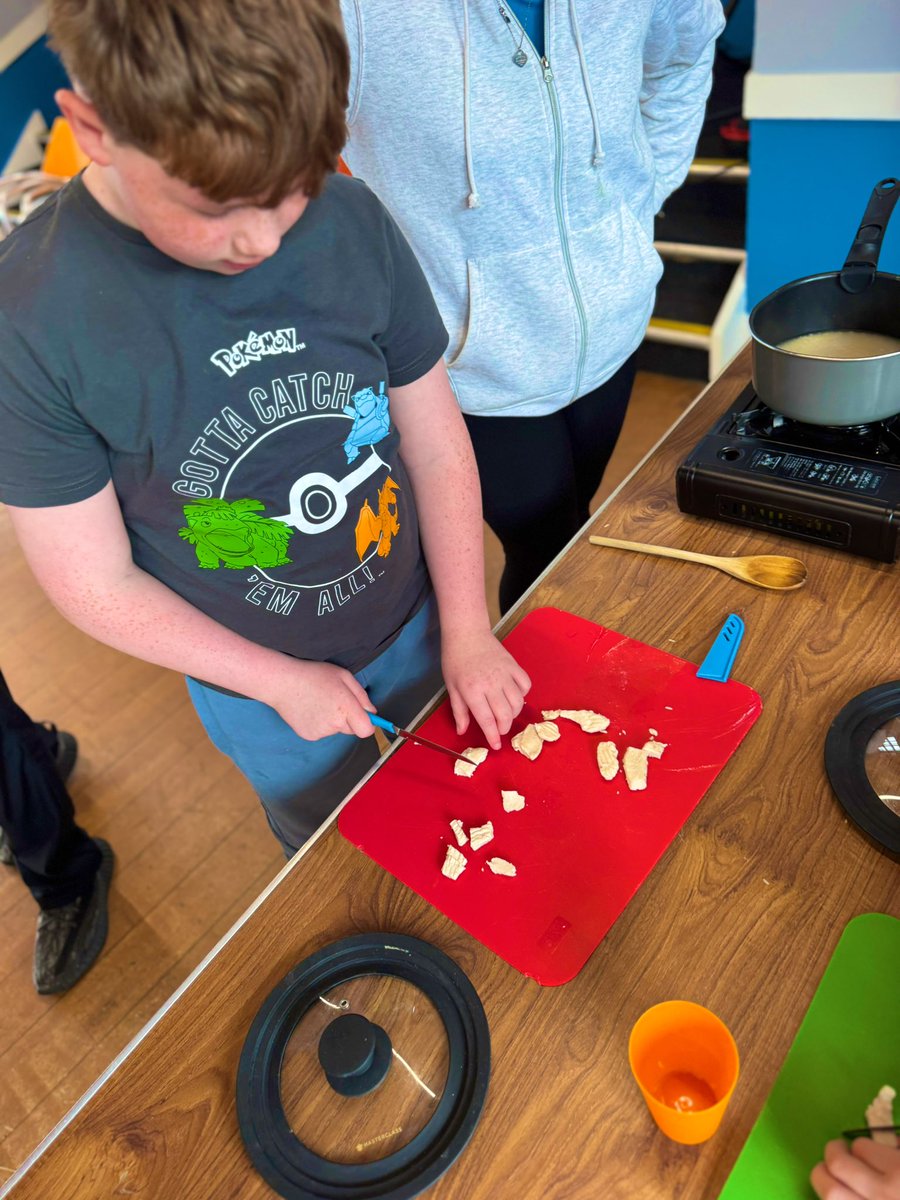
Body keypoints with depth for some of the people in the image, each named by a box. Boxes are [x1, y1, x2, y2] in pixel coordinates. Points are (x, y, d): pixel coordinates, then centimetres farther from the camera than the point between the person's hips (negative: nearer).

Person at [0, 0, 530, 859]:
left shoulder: (350, 219, -18)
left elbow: (436, 443, -9)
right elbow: (95, 583, -17)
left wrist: (466, 631, -8)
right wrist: (283, 682, -12)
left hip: (420, 627, 2)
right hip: (261, 691, -1)